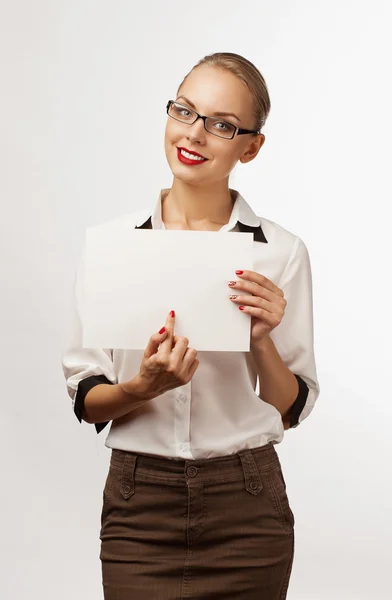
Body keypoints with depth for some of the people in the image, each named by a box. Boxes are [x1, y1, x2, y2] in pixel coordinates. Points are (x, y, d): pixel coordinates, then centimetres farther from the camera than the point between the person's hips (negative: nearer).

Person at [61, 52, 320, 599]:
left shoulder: (280, 252, -5)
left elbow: (292, 407, 0)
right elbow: (85, 401, 0)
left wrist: (260, 342, -17)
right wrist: (142, 387, -19)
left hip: (245, 511, 0)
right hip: (138, 508, 0)